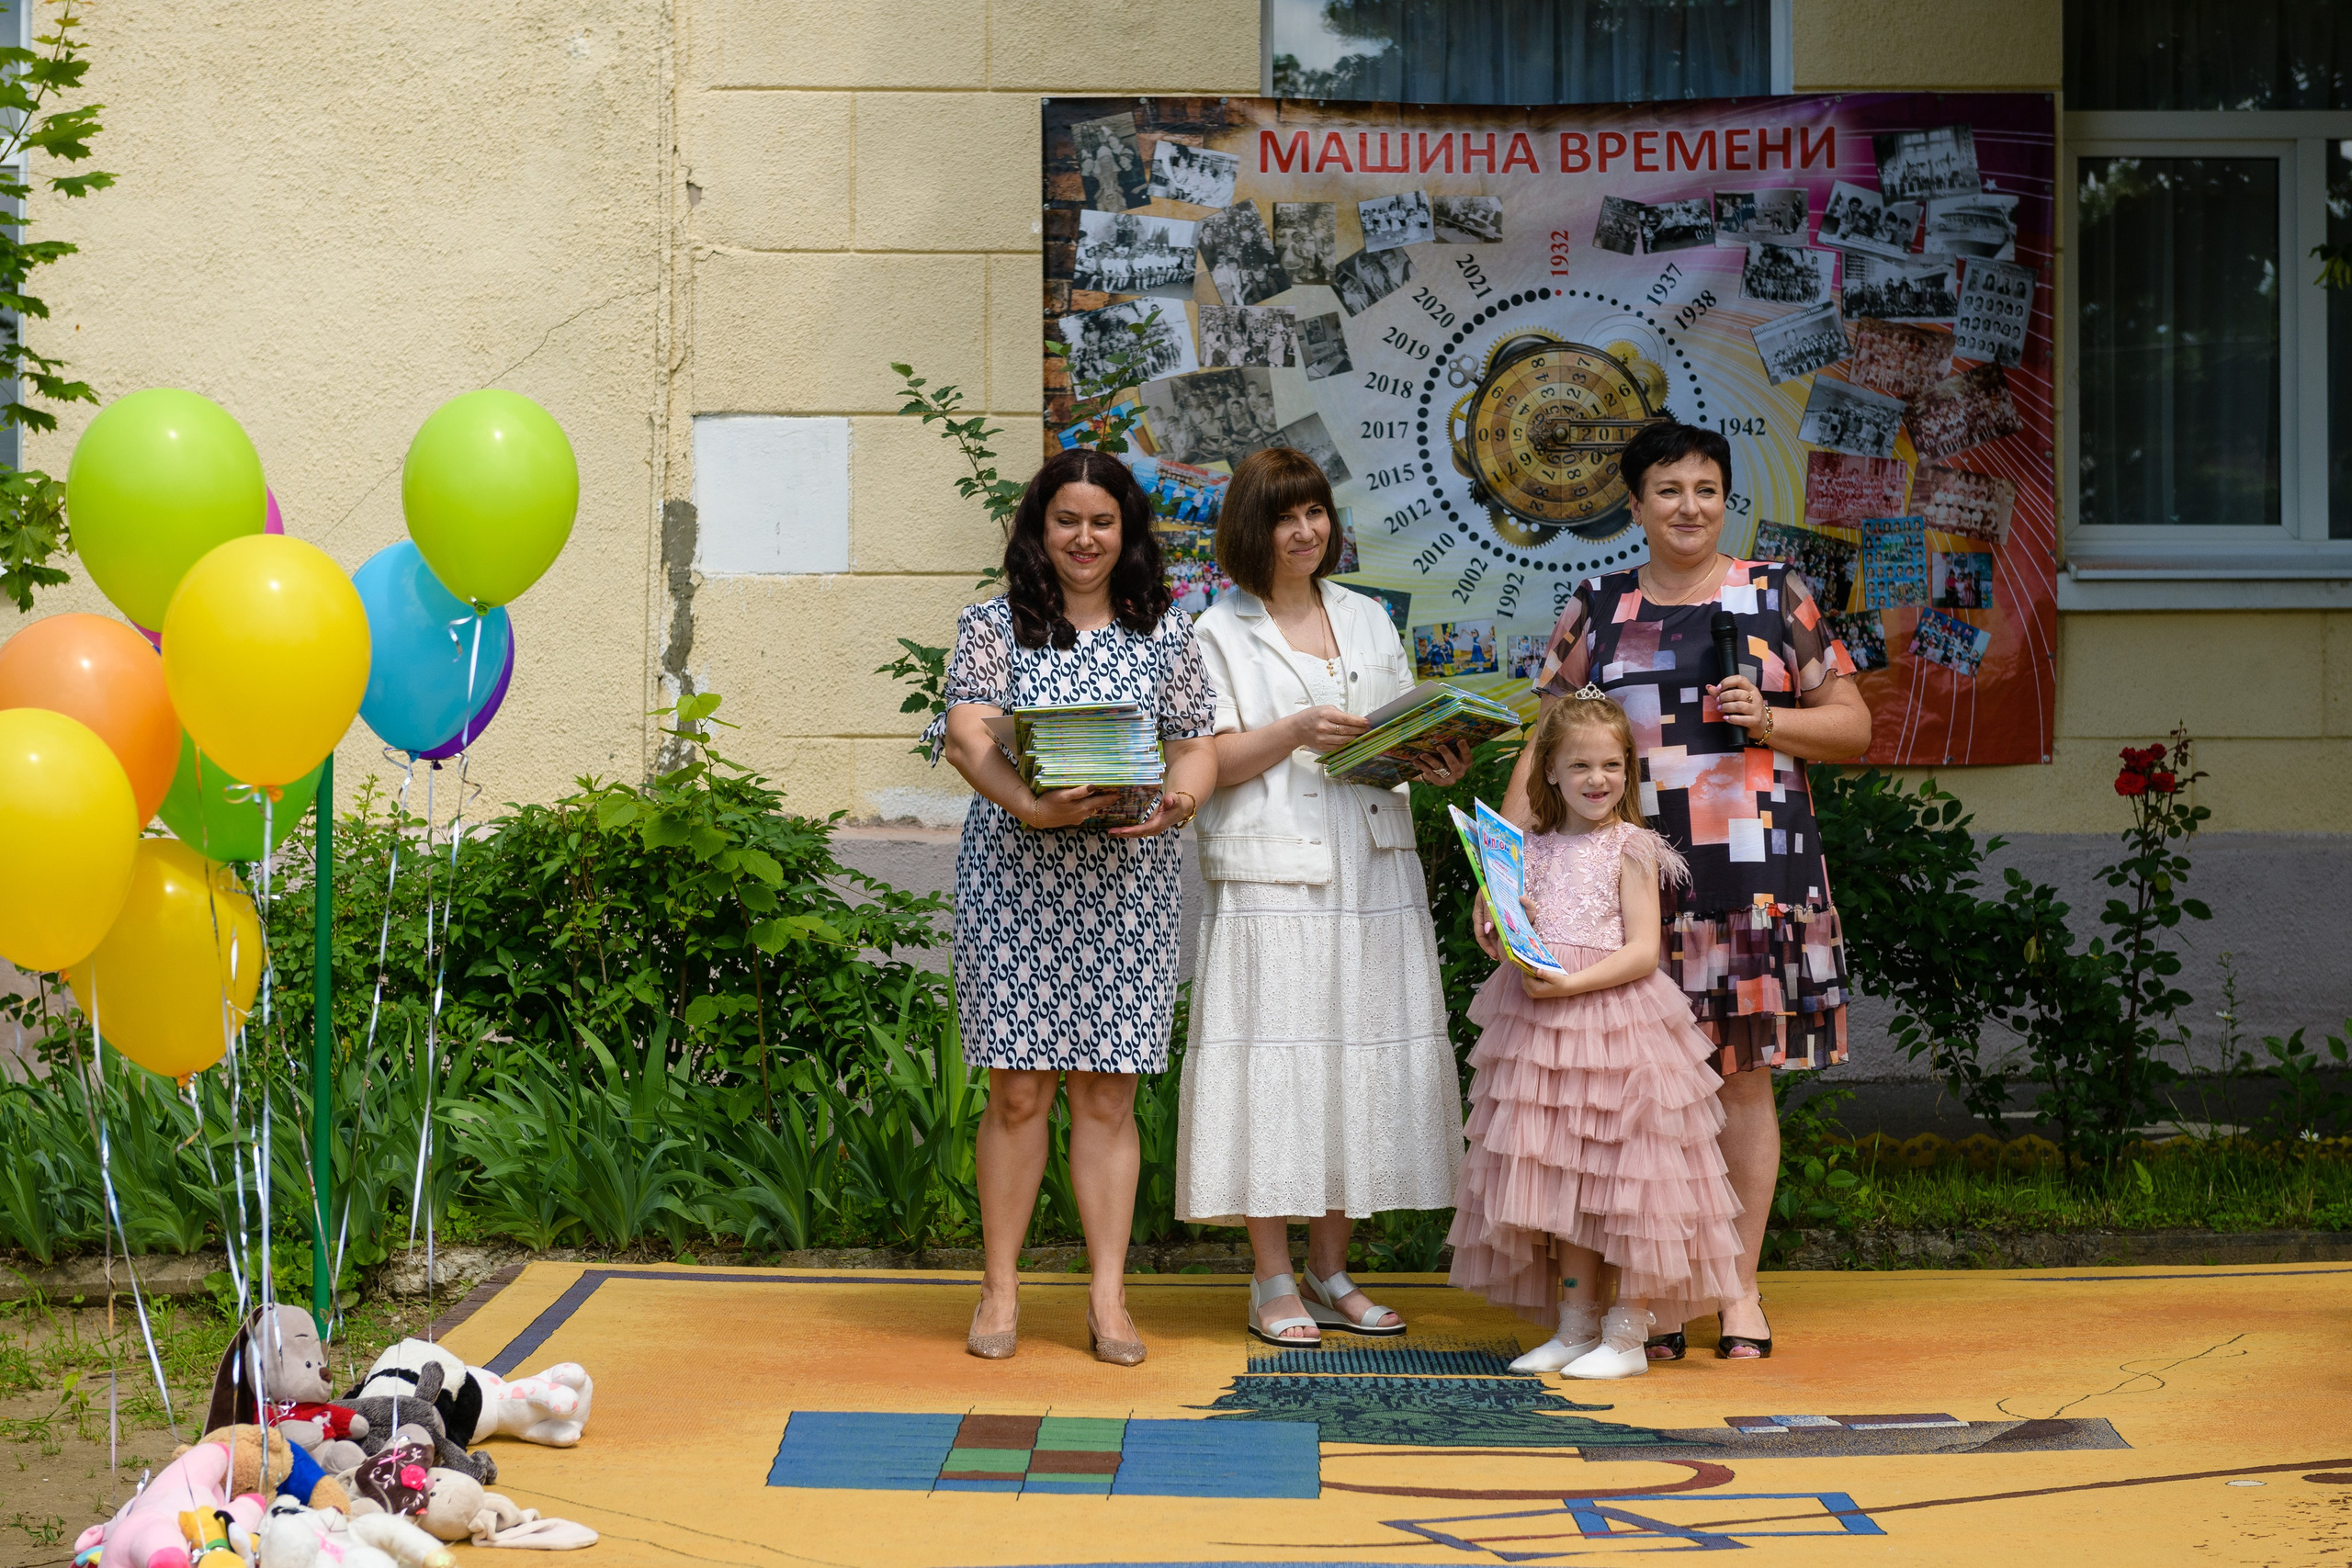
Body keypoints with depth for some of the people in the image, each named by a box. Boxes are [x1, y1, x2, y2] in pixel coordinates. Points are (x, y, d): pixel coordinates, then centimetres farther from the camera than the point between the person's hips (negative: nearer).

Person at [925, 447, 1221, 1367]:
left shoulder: (1163, 635, 11)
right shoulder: (995, 626, 4)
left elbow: (1197, 746, 9)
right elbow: (968, 736, -9)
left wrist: (1177, 801, -15)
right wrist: (1032, 807, -27)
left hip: (1128, 885, 2)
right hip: (1016, 876, -1)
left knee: (1107, 1092, 2)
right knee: (1019, 1090, -1)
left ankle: (1108, 1298, 8)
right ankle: (1000, 1291, 11)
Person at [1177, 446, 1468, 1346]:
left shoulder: (1368, 621, 18)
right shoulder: (1222, 633, 4)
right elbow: (1212, 761, -4)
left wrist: (1438, 762, -4)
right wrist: (1298, 730, -17)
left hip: (1372, 874, 5)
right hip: (1272, 880, -4)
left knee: (1361, 1060, 4)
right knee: (1274, 1062, -6)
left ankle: (1329, 1272, 14)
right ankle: (1272, 1282, 2)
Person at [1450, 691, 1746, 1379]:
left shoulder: (1630, 849, -3)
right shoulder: (1533, 850, 12)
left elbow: (1643, 950, -10)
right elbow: (1514, 935, 16)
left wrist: (1572, 983, -19)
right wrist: (1504, 942, -7)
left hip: (1614, 1021, -5)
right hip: (1541, 1033, 5)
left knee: (1620, 1171, -4)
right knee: (1561, 1182, 8)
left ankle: (1627, 1334, 4)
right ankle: (1575, 1327, 17)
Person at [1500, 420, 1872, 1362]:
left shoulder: (1776, 595, 9)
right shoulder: (1596, 613, 11)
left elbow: (1854, 727, 10)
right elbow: (1545, 748, 7)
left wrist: (1767, 720, -8)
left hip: (1754, 864, -1)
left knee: (1746, 1070, 0)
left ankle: (1742, 1286, 9)